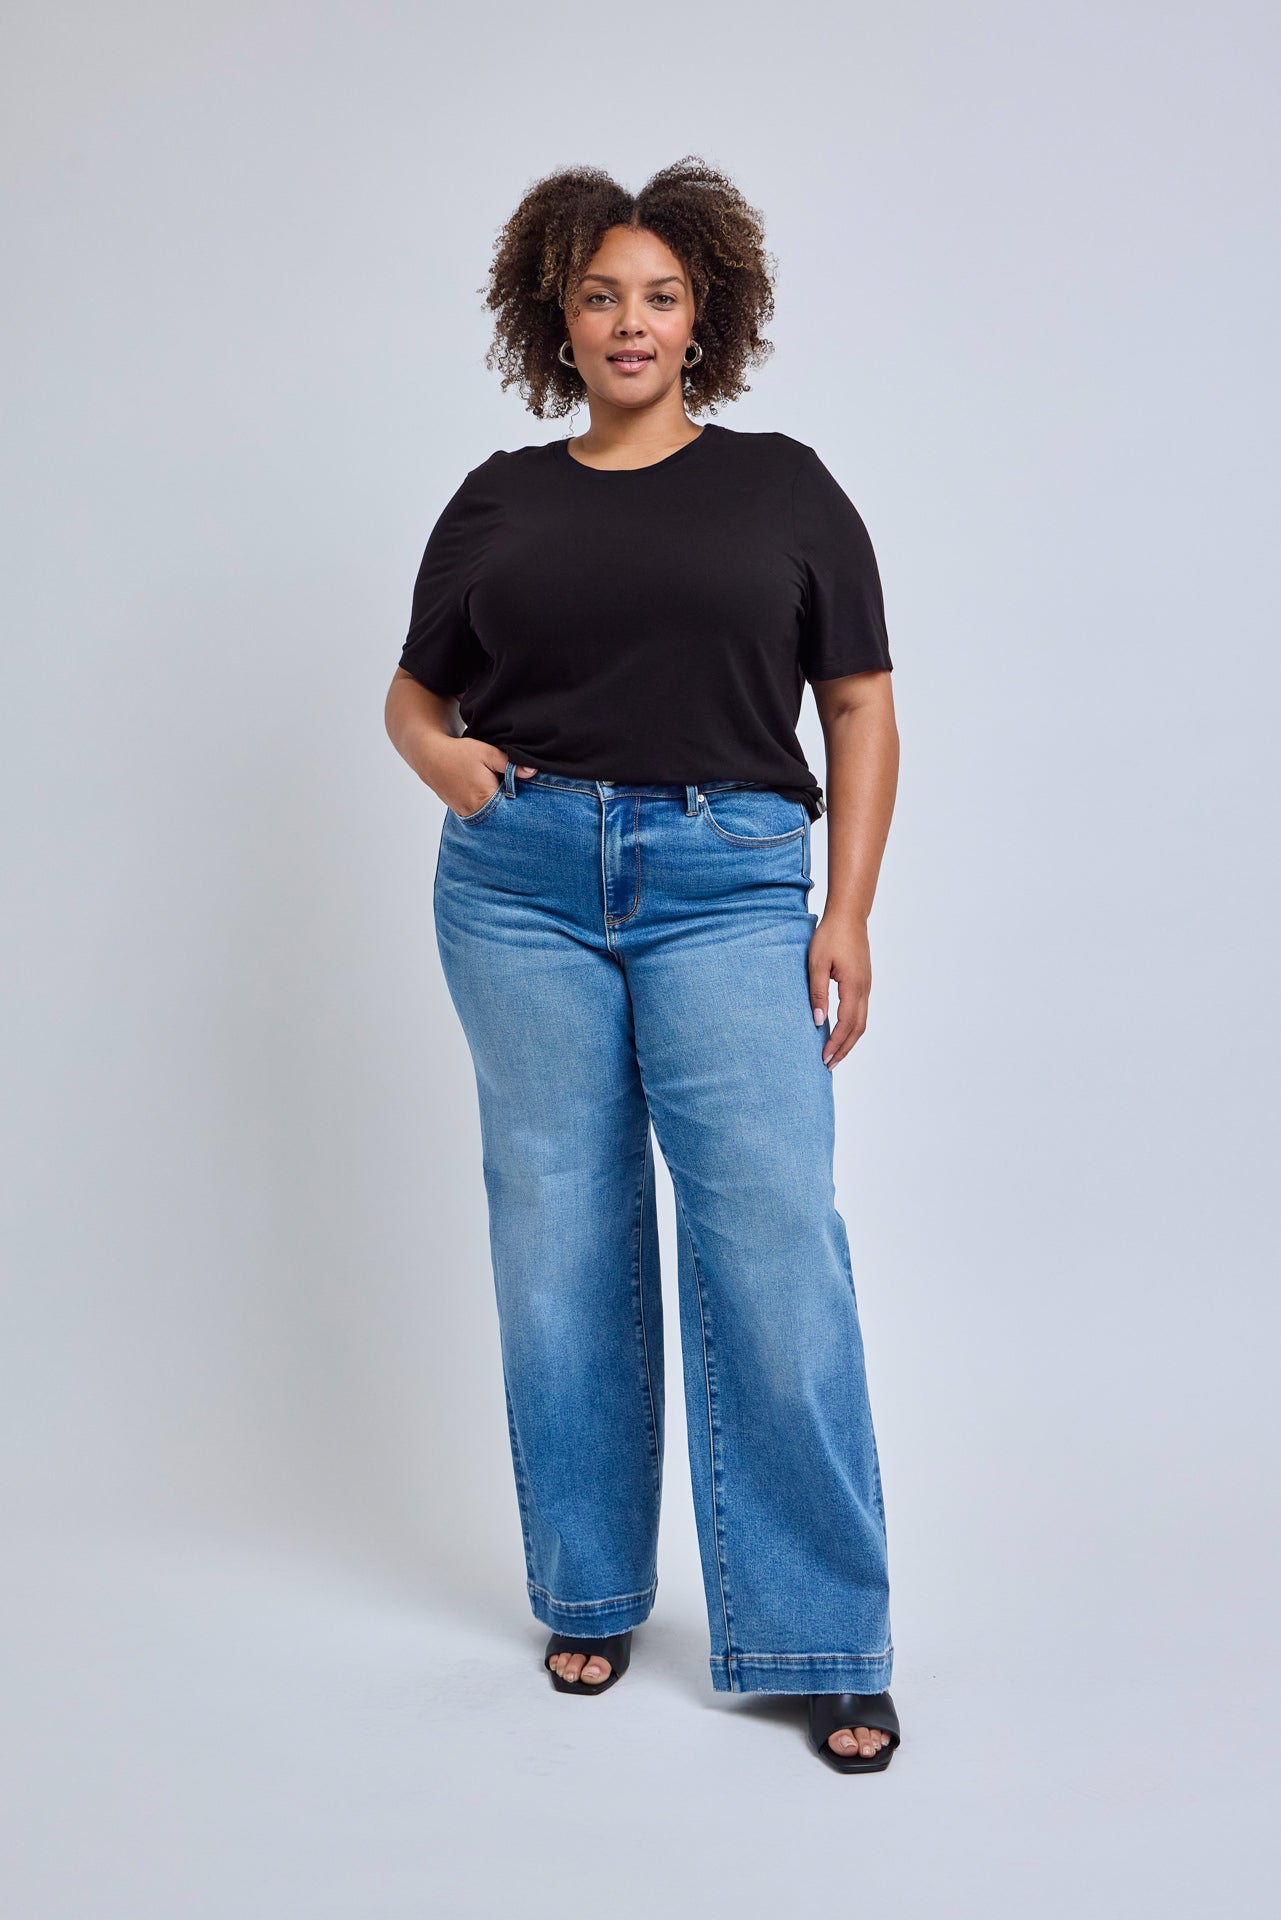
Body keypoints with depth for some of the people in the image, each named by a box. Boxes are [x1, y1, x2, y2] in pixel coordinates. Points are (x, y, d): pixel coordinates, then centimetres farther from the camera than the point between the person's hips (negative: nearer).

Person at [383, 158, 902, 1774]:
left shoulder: (784, 486, 9)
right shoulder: (497, 502, 13)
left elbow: (860, 703, 6)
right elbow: (414, 686, 19)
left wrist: (847, 911, -3)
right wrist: (437, 752, -5)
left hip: (727, 883, -2)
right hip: (522, 882, 2)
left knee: (773, 1239, -9)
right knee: (558, 1243, 5)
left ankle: (822, 1642, 1)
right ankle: (588, 1595, 21)